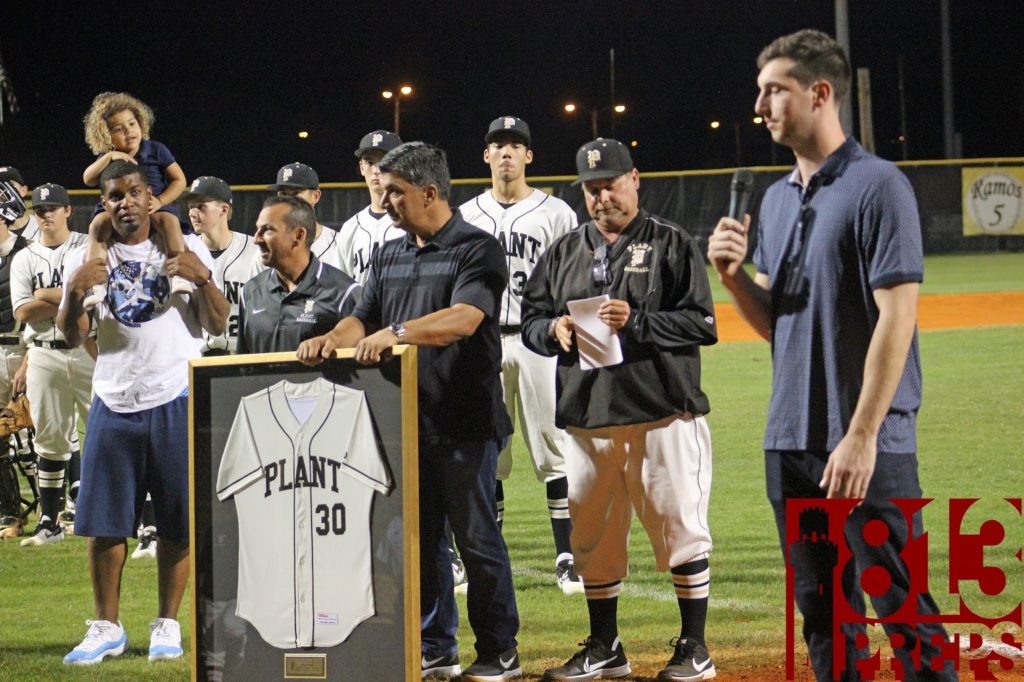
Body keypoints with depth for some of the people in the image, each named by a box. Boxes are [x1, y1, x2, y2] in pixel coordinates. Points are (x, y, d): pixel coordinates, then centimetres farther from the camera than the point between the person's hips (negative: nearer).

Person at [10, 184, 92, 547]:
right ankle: (50, 522, 11)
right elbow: (23, 312, -3)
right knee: (51, 438, 6)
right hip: (44, 357, 2)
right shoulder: (24, 259, 10)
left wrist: (50, 296, -10)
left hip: (89, 351, -2)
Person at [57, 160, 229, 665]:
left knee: (177, 521, 2)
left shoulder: (185, 249, 4)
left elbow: (217, 325, 1)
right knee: (104, 520, 1)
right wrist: (75, 292, -13)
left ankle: (167, 624, 13)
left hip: (175, 401, -1)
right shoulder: (88, 258, 7)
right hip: (114, 402, 1)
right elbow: (71, 337, 5)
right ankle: (106, 628, 11)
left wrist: (204, 279, -16)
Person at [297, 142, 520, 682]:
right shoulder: (389, 256, 17)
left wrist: (395, 333, -32)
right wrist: (333, 339, -9)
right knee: (419, 538, 10)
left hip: (465, 421, -7)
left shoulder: (476, 249, -6)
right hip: (405, 418, 7)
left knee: (476, 536, -2)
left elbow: (465, 317, -21)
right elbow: (365, 318, 14)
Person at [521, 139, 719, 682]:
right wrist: (555, 329, -7)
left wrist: (637, 323, -17)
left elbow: (702, 325, -5)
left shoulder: (673, 245, 2)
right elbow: (530, 321, 15)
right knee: (593, 538, 9)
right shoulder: (564, 252, 15)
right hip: (587, 421, 4)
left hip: (663, 416, -4)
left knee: (679, 530, -3)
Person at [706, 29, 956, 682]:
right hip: (790, 439, 8)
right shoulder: (776, 199, 15)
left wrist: (861, 435, -20)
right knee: (823, 611, 12)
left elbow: (897, 316, -15)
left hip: (869, 446, -8)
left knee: (901, 604, -7)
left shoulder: (877, 186, -9)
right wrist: (733, 274, -2)